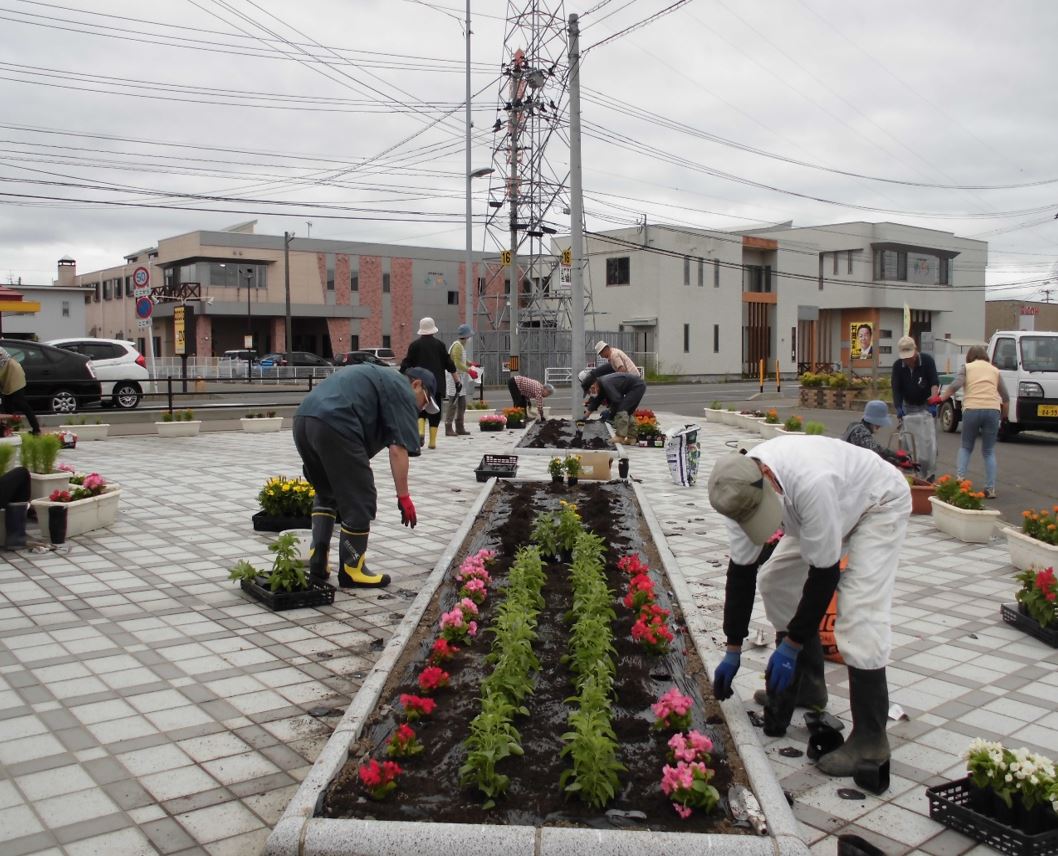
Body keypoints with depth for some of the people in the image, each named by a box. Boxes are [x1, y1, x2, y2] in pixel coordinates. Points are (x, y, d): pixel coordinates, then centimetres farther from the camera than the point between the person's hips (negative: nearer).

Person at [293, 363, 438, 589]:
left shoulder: (380, 377, 34)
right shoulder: (402, 391, 6)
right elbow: (398, 450, -3)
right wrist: (403, 496, 0)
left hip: (302, 419, 10)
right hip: (334, 425, -9)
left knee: (326, 494, 25)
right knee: (360, 499, 3)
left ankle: (317, 560, 19)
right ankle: (351, 570, 13)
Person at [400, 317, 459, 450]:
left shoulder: (414, 345, 0)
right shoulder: (439, 344, 1)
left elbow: (406, 365, -1)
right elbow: (449, 364, 2)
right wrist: (457, 381, 8)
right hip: (437, 384, 0)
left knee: (420, 409, 11)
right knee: (434, 411, 7)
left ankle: (420, 432, -14)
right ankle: (432, 441, 4)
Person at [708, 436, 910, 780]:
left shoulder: (811, 482, -44)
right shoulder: (741, 491, -21)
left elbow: (824, 572, -33)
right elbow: (741, 569, -11)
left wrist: (791, 646, -24)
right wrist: (733, 650, -5)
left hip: (880, 503, -7)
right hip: (837, 506, 7)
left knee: (859, 608, -21)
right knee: (775, 581, 5)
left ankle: (870, 739, -12)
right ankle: (807, 684, 21)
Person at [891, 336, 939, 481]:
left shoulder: (927, 360, -13)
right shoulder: (897, 366, -7)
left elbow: (935, 382, -18)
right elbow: (896, 389, -7)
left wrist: (933, 402, -31)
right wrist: (898, 407, -20)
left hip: (926, 406, -2)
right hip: (908, 407, 2)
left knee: (929, 441, -9)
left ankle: (930, 475, -4)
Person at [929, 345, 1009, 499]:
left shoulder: (967, 367, 13)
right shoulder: (995, 370, 20)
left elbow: (955, 385, -5)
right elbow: (1006, 397, 19)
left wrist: (940, 399, 3)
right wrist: (1004, 415, 32)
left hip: (971, 410, -2)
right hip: (993, 410, 2)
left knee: (965, 447, 17)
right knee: (989, 451, 11)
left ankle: (959, 477, -1)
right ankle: (990, 488, 4)